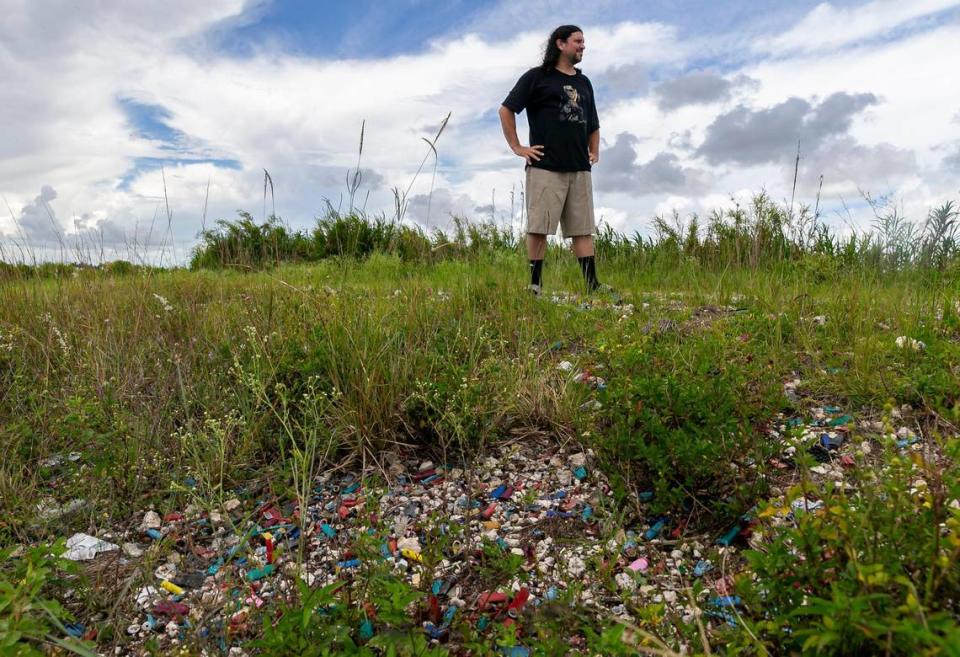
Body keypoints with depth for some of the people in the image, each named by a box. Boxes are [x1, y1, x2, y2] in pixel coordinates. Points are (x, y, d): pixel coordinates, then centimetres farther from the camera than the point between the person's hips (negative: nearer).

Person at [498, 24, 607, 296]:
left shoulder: (584, 83, 22)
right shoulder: (537, 77, 3)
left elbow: (593, 125, 30)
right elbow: (506, 110, -2)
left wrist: (594, 152, 17)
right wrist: (517, 147, -6)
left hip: (580, 169, 6)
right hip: (545, 167, -5)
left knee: (583, 228, 3)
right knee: (539, 227, -5)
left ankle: (592, 285, 4)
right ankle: (535, 285, 2)